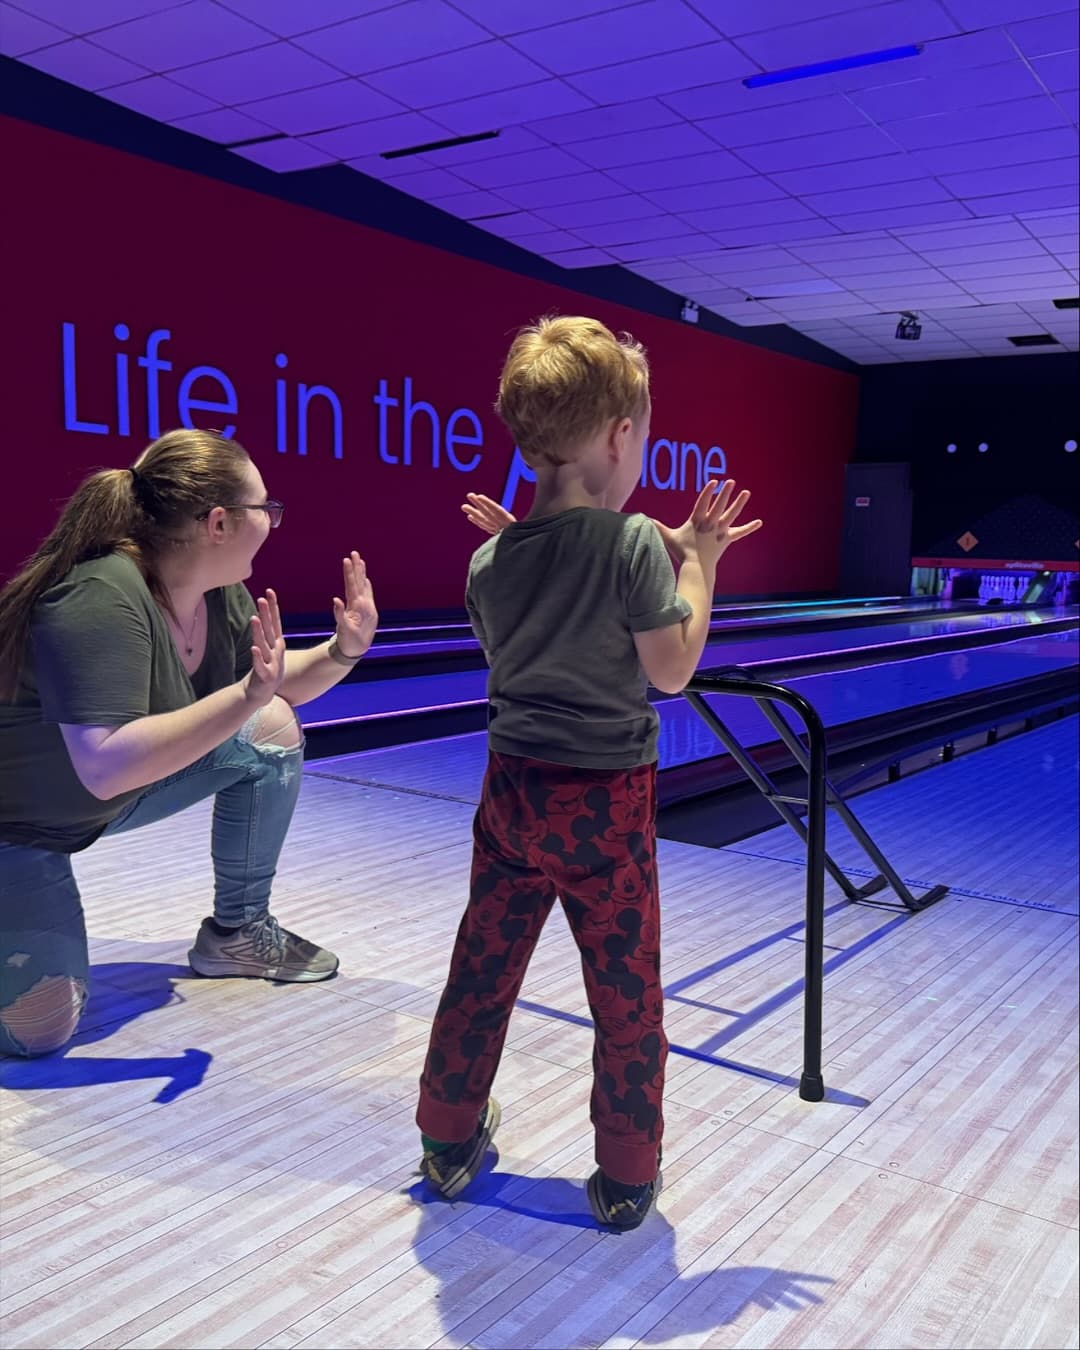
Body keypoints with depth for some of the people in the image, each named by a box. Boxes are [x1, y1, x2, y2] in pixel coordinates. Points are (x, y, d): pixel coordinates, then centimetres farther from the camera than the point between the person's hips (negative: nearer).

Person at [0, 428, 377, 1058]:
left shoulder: (221, 594, -8)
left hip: (113, 792, 8)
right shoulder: (101, 598, -33)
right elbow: (106, 768, -40)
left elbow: (272, 693, 6)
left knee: (274, 730, -4)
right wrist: (247, 694, -42)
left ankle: (237, 930, 10)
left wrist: (343, 651, -12)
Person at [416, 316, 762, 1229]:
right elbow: (671, 670, -13)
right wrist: (699, 562, -5)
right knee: (627, 995, 10)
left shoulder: (492, 560, 0)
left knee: (482, 971, 17)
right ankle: (626, 1178, 24)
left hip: (514, 788, 5)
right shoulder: (637, 544, -15)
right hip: (606, 805, -4)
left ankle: (449, 1143, 33)